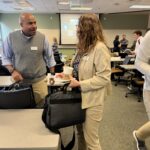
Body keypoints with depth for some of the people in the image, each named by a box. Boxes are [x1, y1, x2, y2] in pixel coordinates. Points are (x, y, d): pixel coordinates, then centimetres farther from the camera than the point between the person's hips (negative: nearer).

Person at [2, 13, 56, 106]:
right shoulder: (11, 37, -4)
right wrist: (12, 71, -11)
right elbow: (6, 57, 5)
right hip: (19, 80, 1)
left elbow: (49, 57, 4)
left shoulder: (42, 38, -5)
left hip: (39, 80, 0)